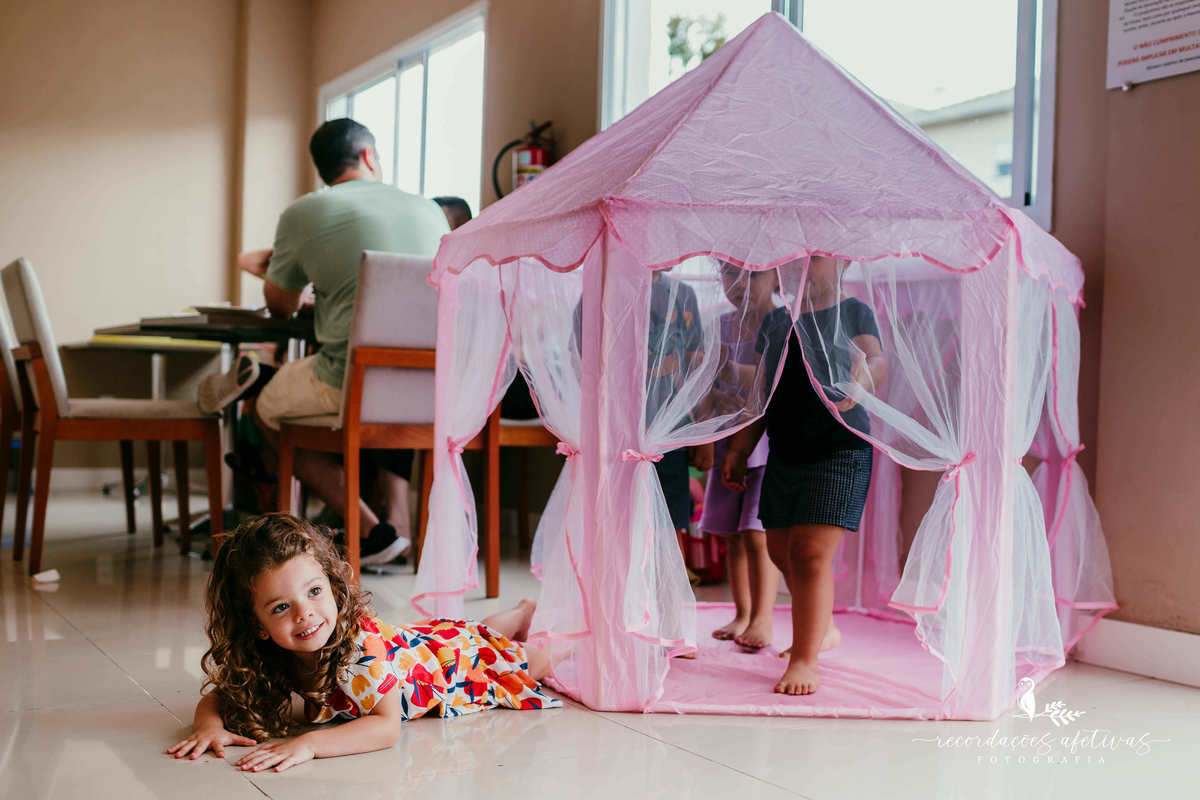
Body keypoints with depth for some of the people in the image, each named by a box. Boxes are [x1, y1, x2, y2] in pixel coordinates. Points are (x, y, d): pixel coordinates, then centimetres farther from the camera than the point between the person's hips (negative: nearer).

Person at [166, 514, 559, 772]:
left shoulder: (362, 648, -47)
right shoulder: (266, 658, -30)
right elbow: (217, 696, -19)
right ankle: (520, 613, 61)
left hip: (459, 654, -5)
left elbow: (387, 726, -50)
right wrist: (210, 725, -42)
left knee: (536, 661, 23)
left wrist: (308, 744, -60)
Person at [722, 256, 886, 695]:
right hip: (784, 454, 6)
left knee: (810, 552, -13)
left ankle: (804, 659, -3)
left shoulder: (853, 312, 1)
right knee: (781, 551, 12)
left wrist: (862, 379, -39)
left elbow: (877, 362, -15)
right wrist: (739, 448, 12)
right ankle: (824, 629, 34)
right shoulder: (776, 321, 15)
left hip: (839, 450, -6)